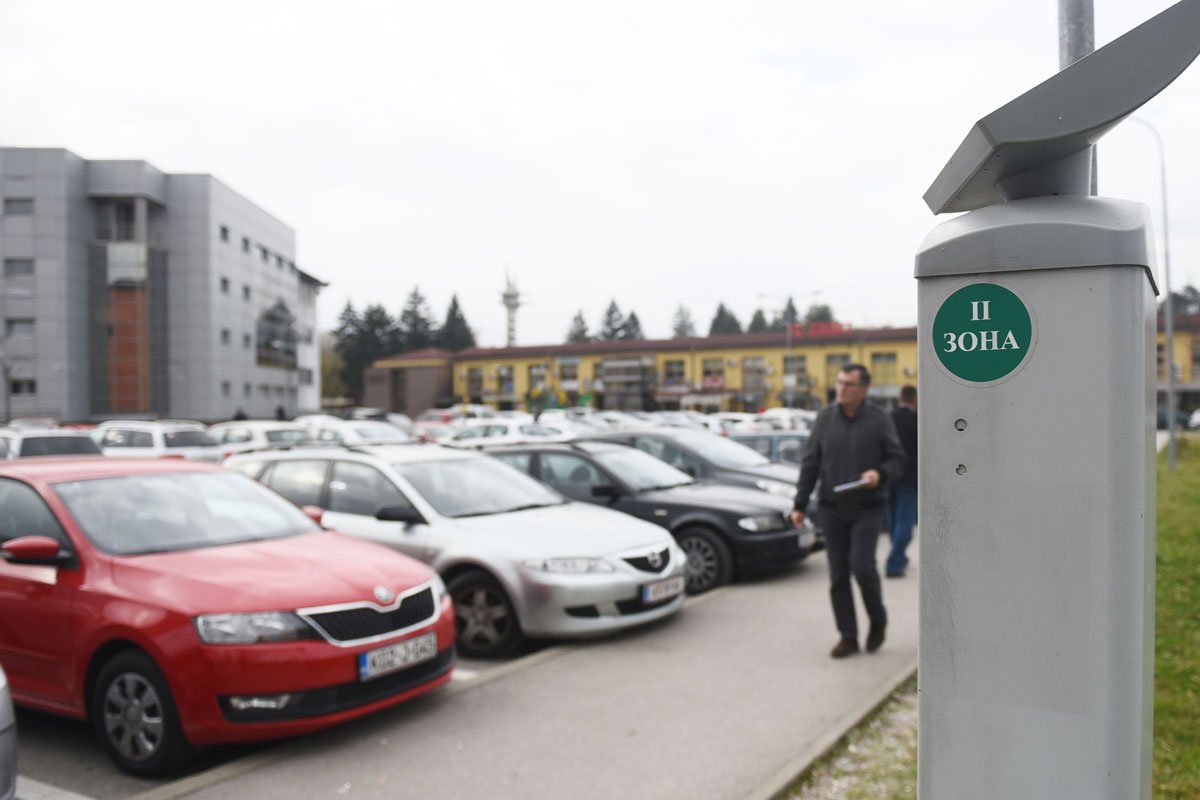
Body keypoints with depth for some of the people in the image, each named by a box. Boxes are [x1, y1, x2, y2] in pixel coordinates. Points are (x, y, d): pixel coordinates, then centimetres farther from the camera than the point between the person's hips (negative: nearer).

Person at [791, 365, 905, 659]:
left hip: (867, 508, -3)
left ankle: (878, 620, 16)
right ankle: (848, 637, 16)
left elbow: (897, 459, 2)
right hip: (831, 508, 3)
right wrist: (800, 504, 4)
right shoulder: (825, 418, 5)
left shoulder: (879, 420, -2)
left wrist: (880, 474, -20)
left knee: (862, 565, -12)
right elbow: (810, 464, 6)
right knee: (838, 575, 4)